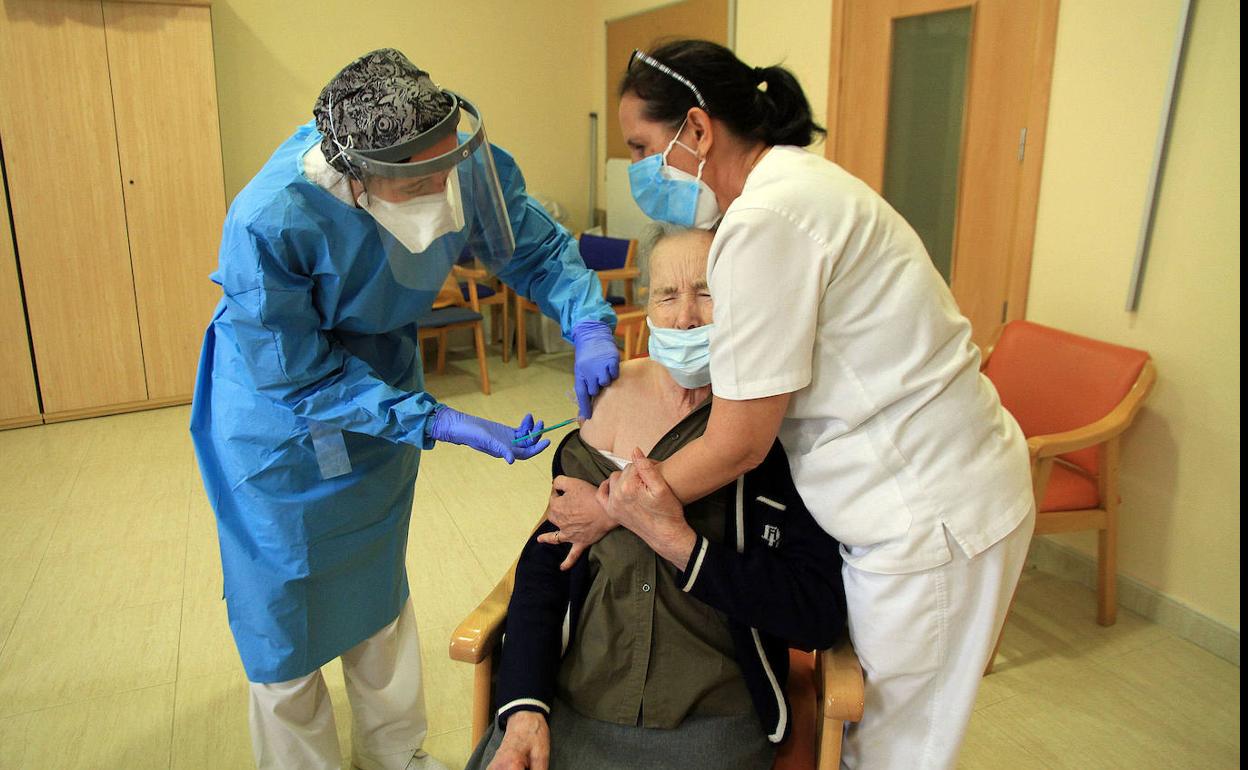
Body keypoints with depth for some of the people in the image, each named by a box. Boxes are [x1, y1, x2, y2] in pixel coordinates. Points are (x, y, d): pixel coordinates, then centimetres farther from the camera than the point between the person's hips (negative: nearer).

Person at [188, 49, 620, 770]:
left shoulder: (461, 156, -25)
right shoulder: (269, 221, -37)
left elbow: (537, 245, -10)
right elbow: (299, 376, -28)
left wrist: (590, 324, -29)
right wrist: (437, 423, -32)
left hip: (382, 379, 5)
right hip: (279, 408, -4)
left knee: (381, 582, 21)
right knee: (288, 604, 9)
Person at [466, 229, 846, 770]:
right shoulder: (610, 394, 2)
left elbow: (821, 614, -10)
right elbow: (547, 555, 4)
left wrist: (680, 544, -19)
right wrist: (524, 707, -6)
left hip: (712, 722, -1)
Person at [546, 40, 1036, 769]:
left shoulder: (766, 221, -24)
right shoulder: (794, 180, 7)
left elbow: (738, 444, -19)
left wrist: (610, 509, -5)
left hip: (932, 517, -9)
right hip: (931, 485, 9)